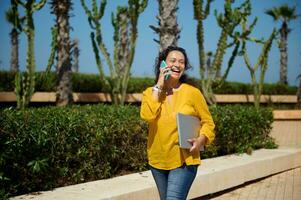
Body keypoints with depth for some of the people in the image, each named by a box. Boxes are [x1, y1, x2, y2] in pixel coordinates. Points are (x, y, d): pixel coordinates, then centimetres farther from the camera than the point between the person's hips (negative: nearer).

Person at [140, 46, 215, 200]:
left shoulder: (193, 92, -4)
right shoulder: (150, 93, 2)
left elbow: (208, 122, 3)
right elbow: (147, 115, -17)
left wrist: (201, 139, -16)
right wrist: (159, 86, -13)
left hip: (183, 160, -4)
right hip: (158, 161, 4)